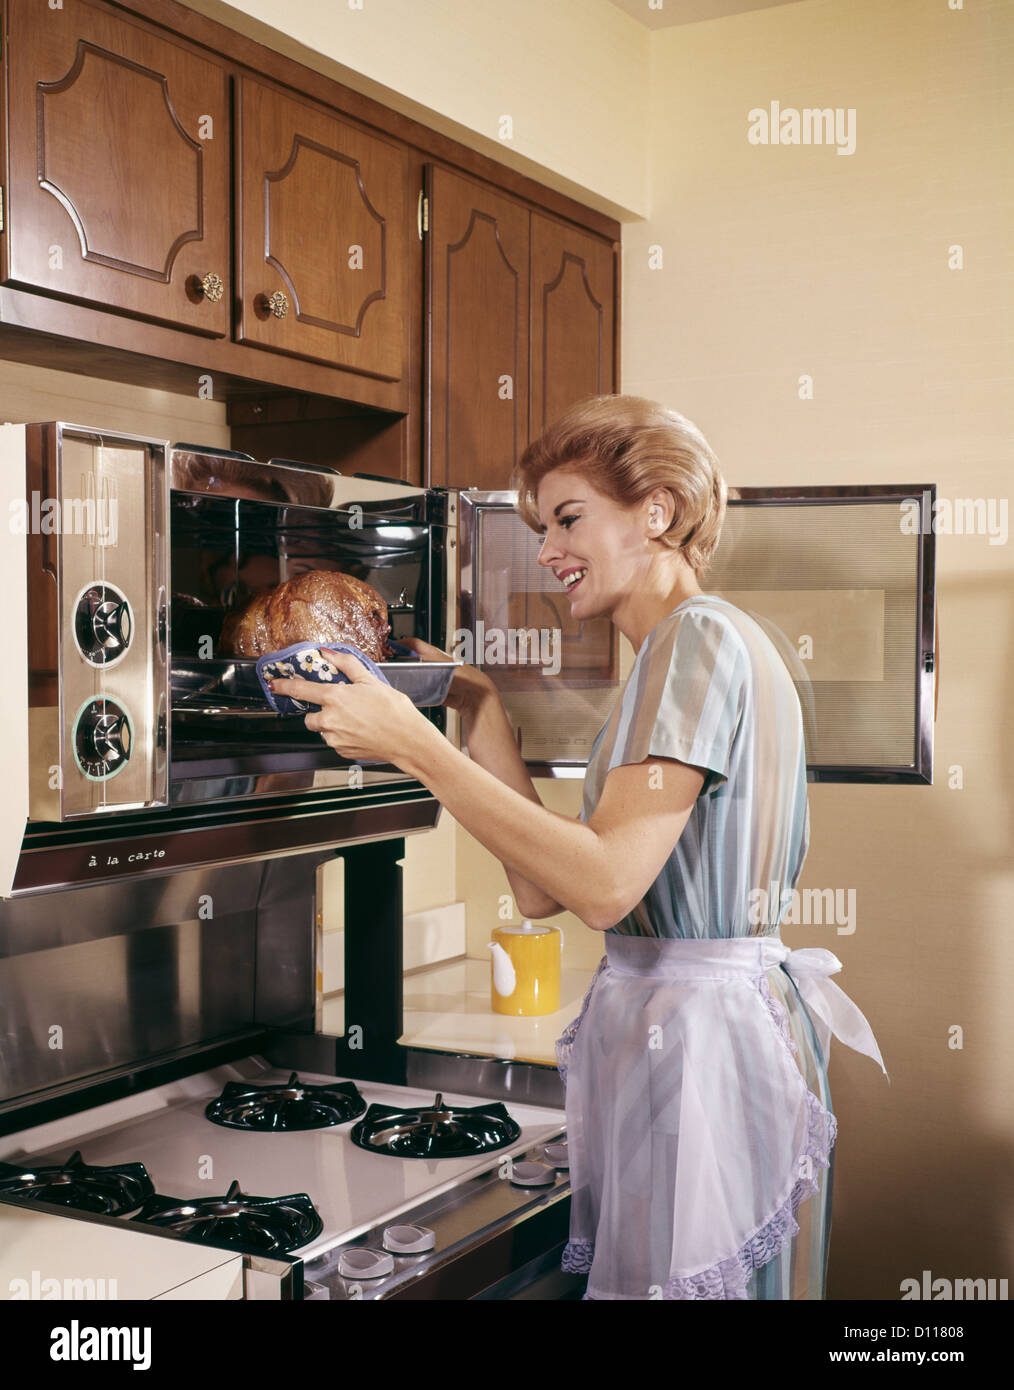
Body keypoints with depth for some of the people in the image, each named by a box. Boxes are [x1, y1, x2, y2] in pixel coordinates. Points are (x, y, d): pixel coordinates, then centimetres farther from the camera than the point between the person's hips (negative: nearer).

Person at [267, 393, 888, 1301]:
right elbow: (542, 886, 10)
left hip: (693, 1037, -10)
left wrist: (413, 743, -25)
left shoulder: (699, 638, -13)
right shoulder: (700, 645, 16)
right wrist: (480, 711, 9)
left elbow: (606, 883, -26)